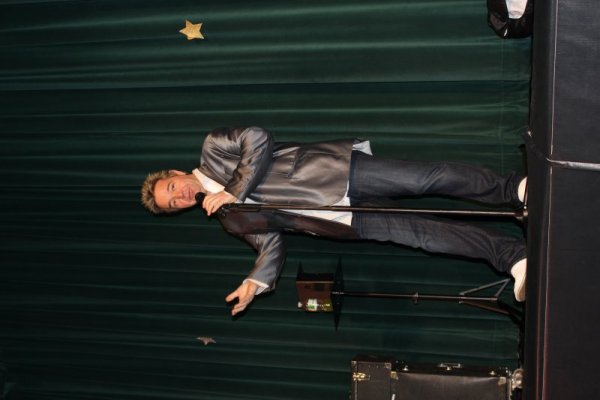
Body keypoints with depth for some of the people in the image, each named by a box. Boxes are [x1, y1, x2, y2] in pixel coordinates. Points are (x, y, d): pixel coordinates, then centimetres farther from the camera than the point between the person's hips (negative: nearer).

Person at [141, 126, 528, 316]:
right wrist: (254, 283, -3)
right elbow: (270, 245, 12)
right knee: (419, 233, -9)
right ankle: (511, 253, -12)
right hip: (346, 220, 2)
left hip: (335, 168, -2)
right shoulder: (230, 220, 17)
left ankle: (513, 188, -9)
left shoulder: (213, 149, 9)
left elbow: (257, 139, -7)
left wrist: (235, 191, -7)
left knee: (427, 178, -15)